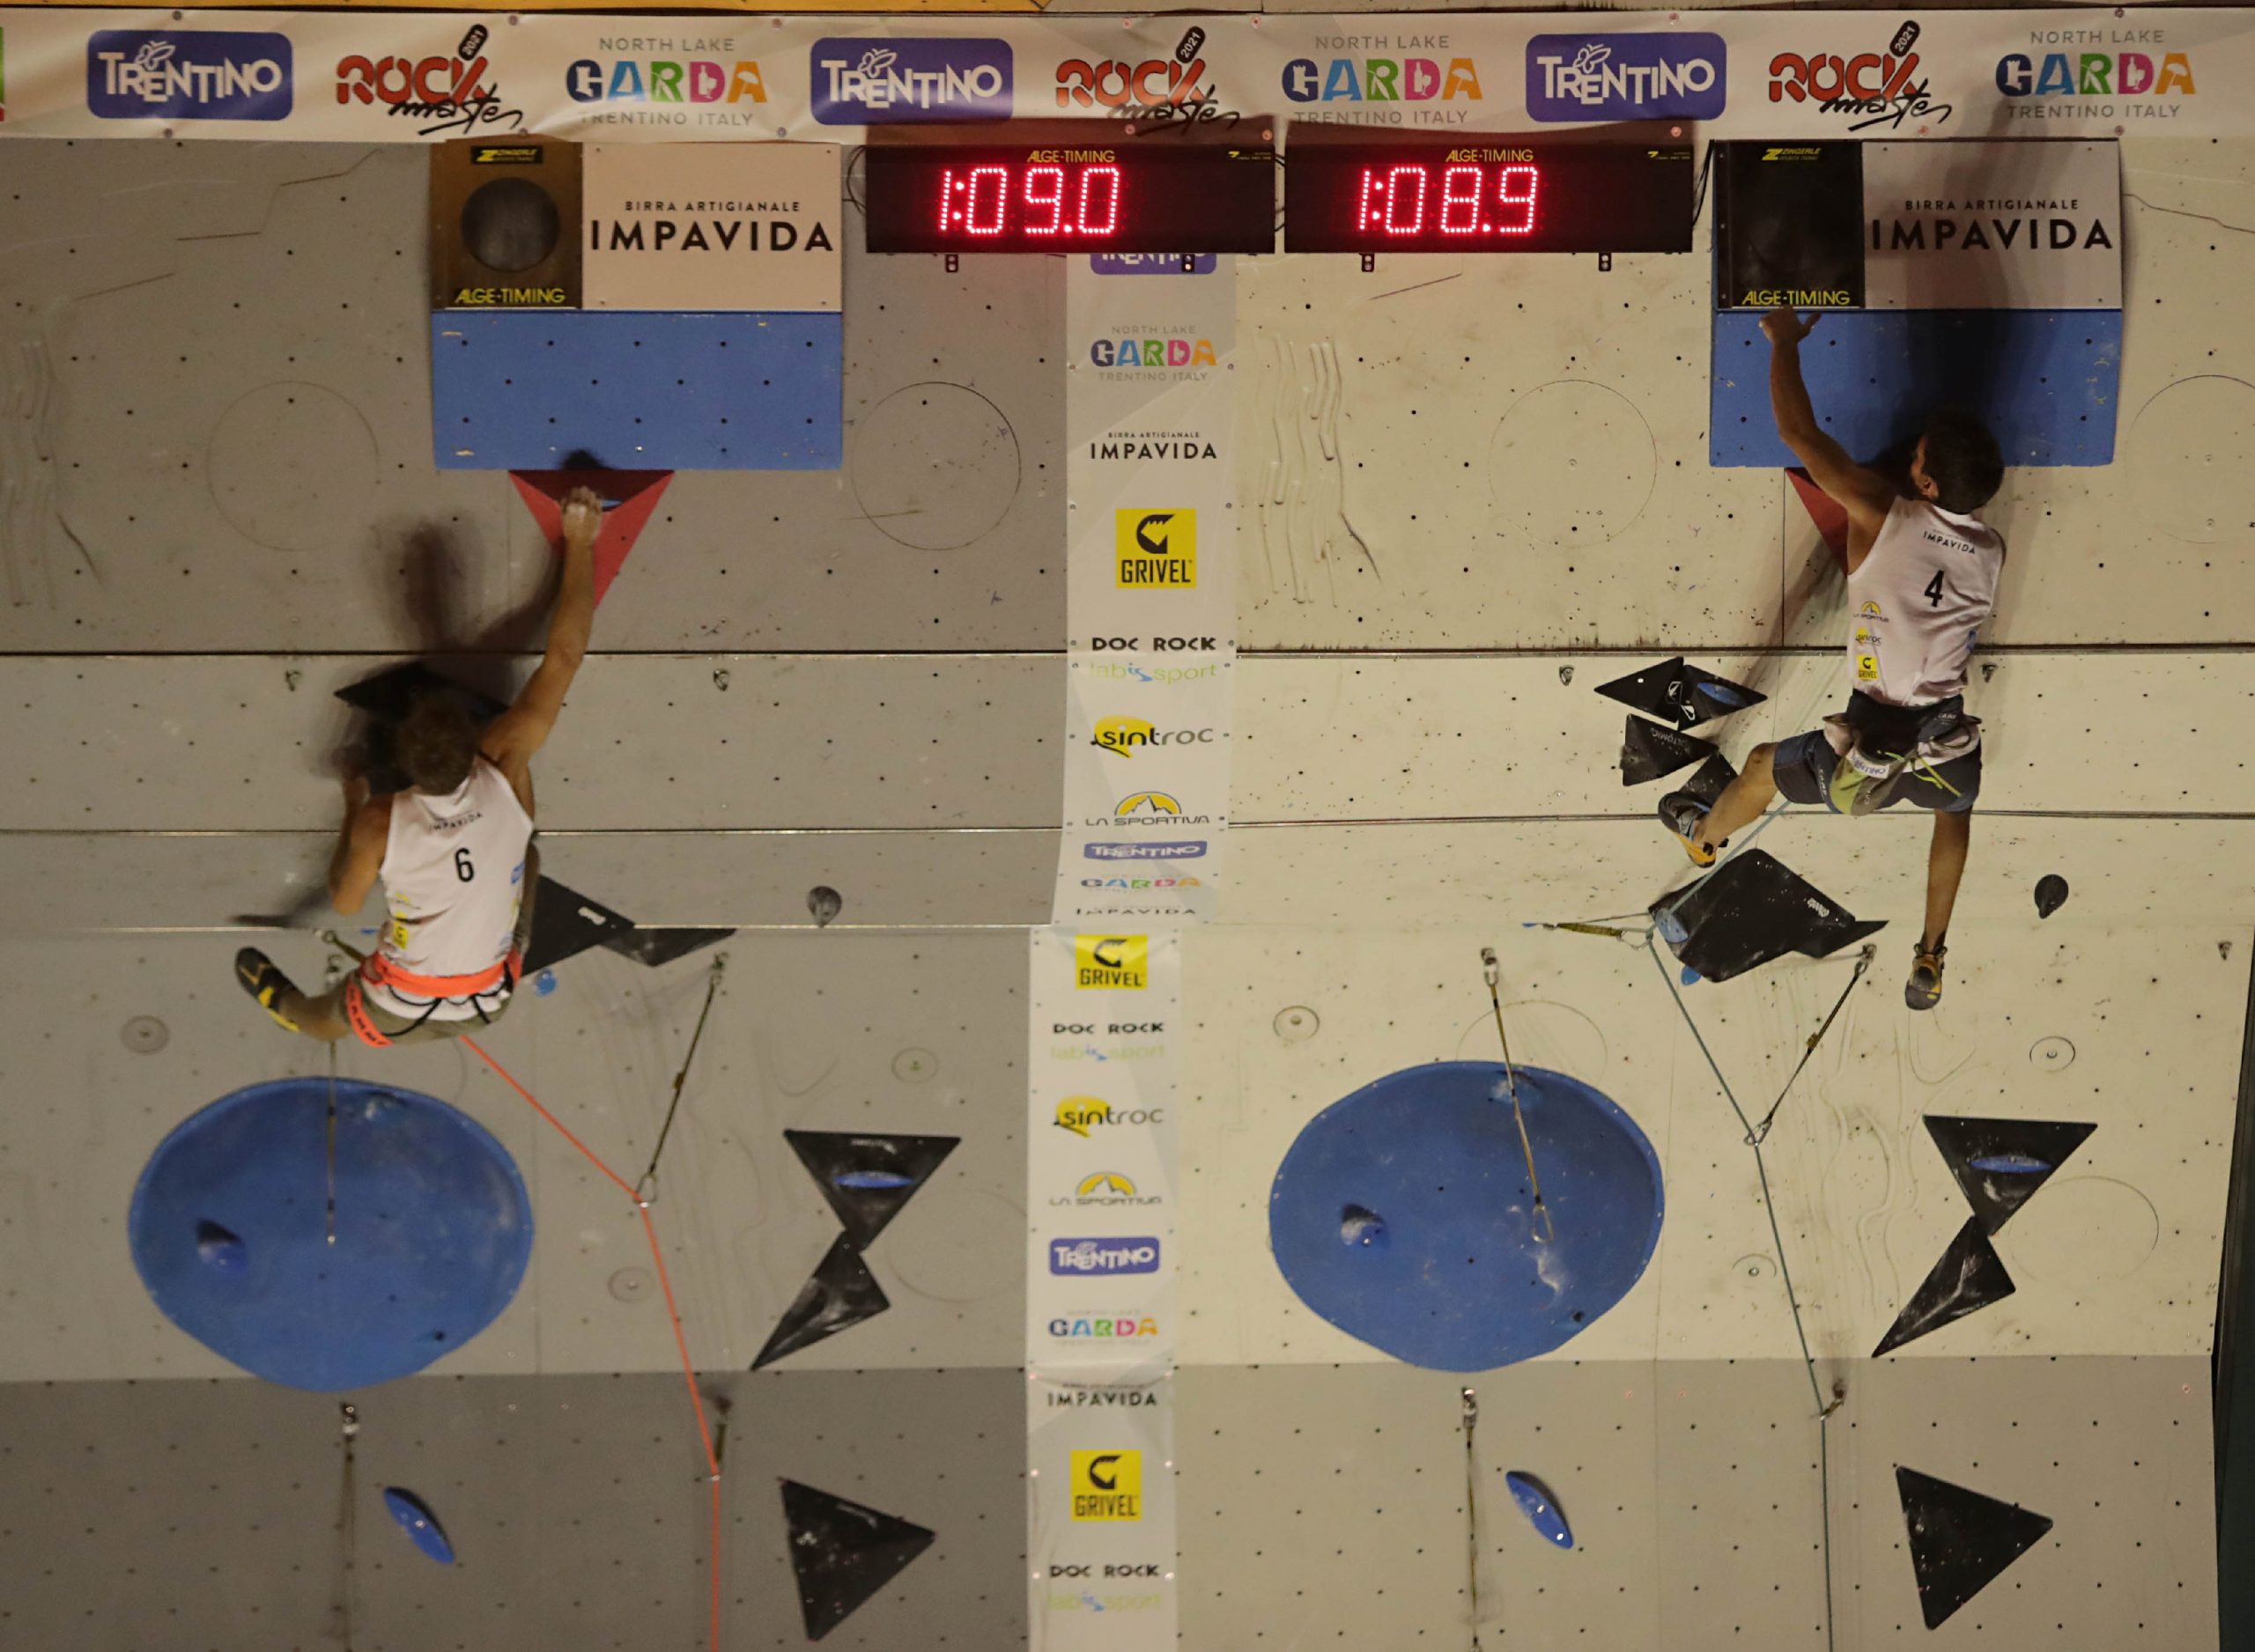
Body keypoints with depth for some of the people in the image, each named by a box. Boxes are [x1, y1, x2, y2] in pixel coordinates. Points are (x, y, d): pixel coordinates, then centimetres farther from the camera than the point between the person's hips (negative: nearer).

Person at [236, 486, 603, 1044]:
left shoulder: (379, 824, -28)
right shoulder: (506, 767, -27)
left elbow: (344, 902, -6)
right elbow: (565, 655, -21)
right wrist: (580, 542, -14)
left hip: (401, 1011, -2)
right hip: (490, 1001, 2)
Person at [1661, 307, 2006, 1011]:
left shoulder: (1881, 515, -16)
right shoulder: (1991, 551, -2)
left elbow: (1799, 432, -10)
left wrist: (1783, 340, 6)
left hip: (1868, 749, -3)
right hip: (1948, 747, 3)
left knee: (1763, 766, 30)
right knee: (1955, 811, 40)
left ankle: (1704, 837, 61)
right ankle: (1929, 964, 42)